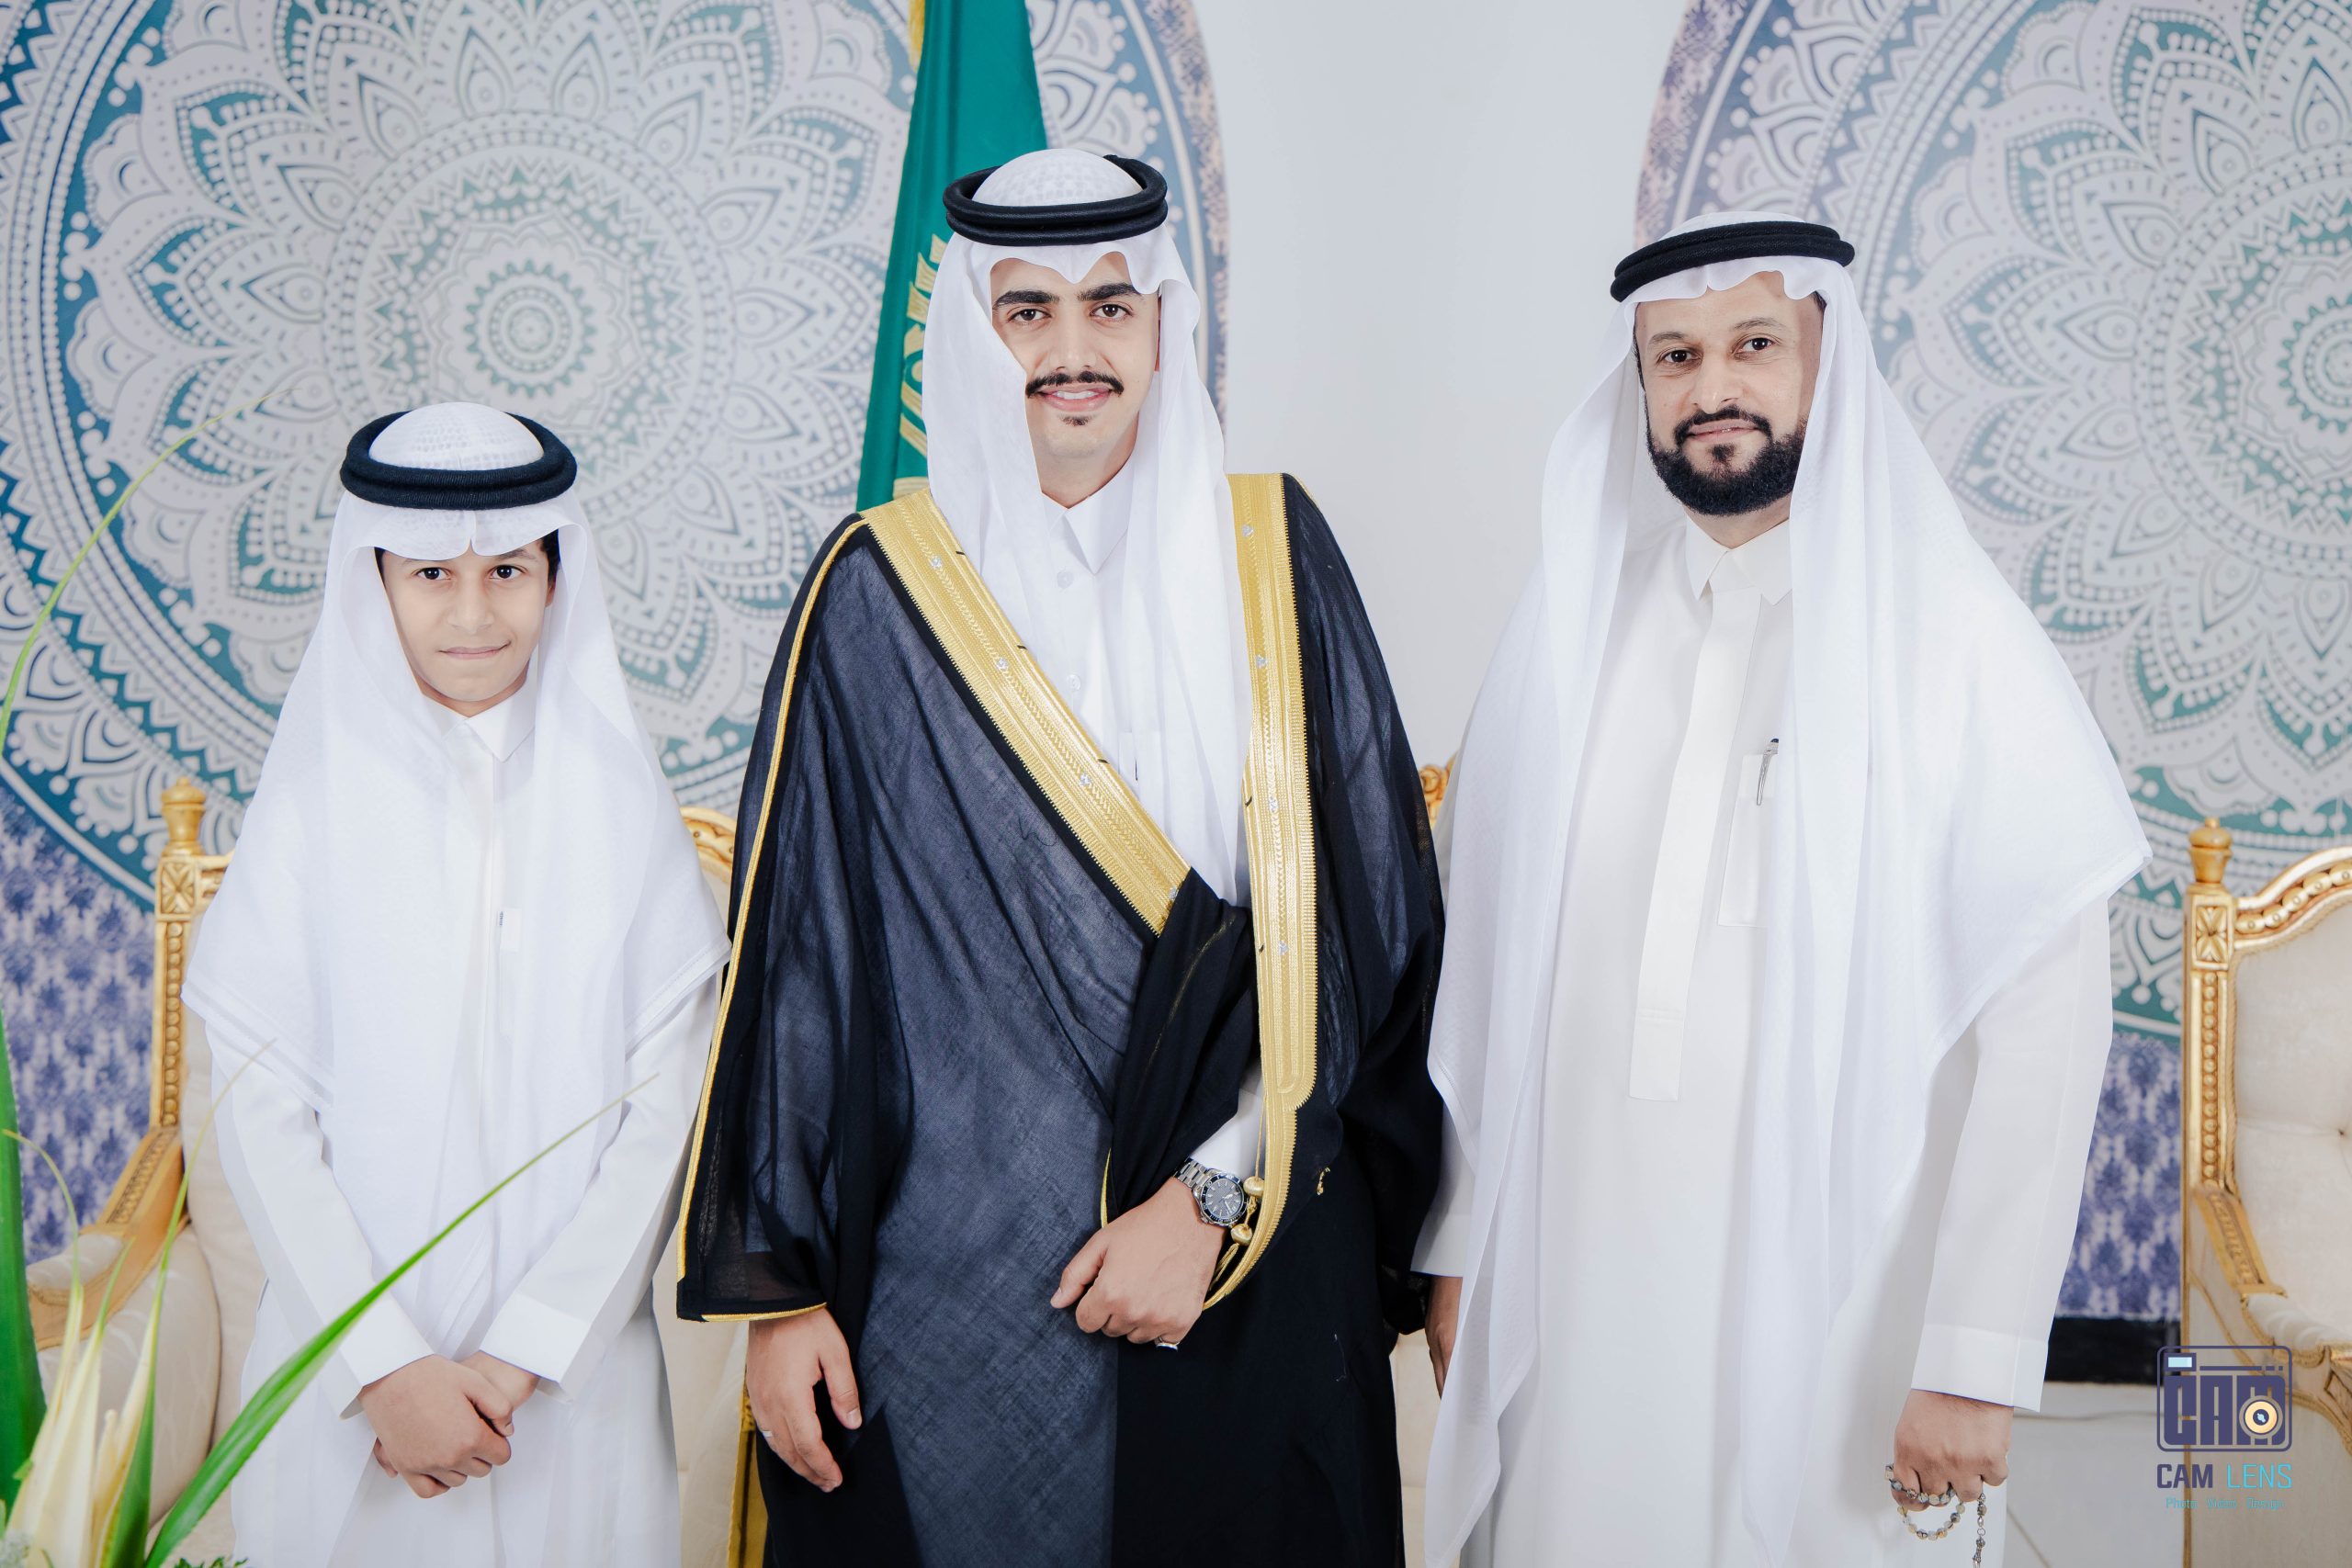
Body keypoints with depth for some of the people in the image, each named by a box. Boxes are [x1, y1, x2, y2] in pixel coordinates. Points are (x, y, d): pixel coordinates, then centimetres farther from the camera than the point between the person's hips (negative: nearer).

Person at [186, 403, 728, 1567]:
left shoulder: (620, 806, -2)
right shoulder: (315, 805, -4)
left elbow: (665, 1107, -5)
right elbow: (260, 1119, -6)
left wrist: (526, 1356, -12)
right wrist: (389, 1367, -14)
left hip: (575, 1372, 1)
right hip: (352, 1376, -1)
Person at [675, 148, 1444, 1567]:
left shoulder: (1271, 557, 1)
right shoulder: (883, 592, -1)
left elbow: (1359, 917, -3)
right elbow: (796, 946, 0)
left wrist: (1212, 1192, -11)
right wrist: (778, 1284, -3)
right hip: (952, 1275, -1)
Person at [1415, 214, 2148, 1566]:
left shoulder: (1951, 634, -7)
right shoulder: (1576, 628, 5)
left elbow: (2043, 1024, -11)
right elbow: (1490, 966, 7)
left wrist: (1975, 1359, -14)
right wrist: (1459, 1249, 6)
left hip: (1830, 1305, -3)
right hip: (1573, 1294, 3)